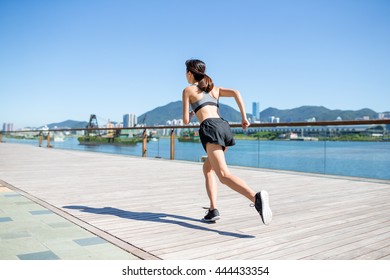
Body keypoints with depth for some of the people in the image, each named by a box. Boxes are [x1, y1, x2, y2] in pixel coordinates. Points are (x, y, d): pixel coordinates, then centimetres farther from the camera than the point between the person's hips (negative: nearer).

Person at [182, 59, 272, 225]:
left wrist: (190, 115, 34)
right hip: (224, 127, 7)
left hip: (210, 128, -7)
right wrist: (244, 117, 9)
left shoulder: (188, 90, 14)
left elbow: (186, 120, 10)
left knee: (224, 175, -19)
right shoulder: (214, 89, 28)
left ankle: (256, 198, -44)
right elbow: (235, 92, 10)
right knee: (207, 168, 22)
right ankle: (213, 210, 11)